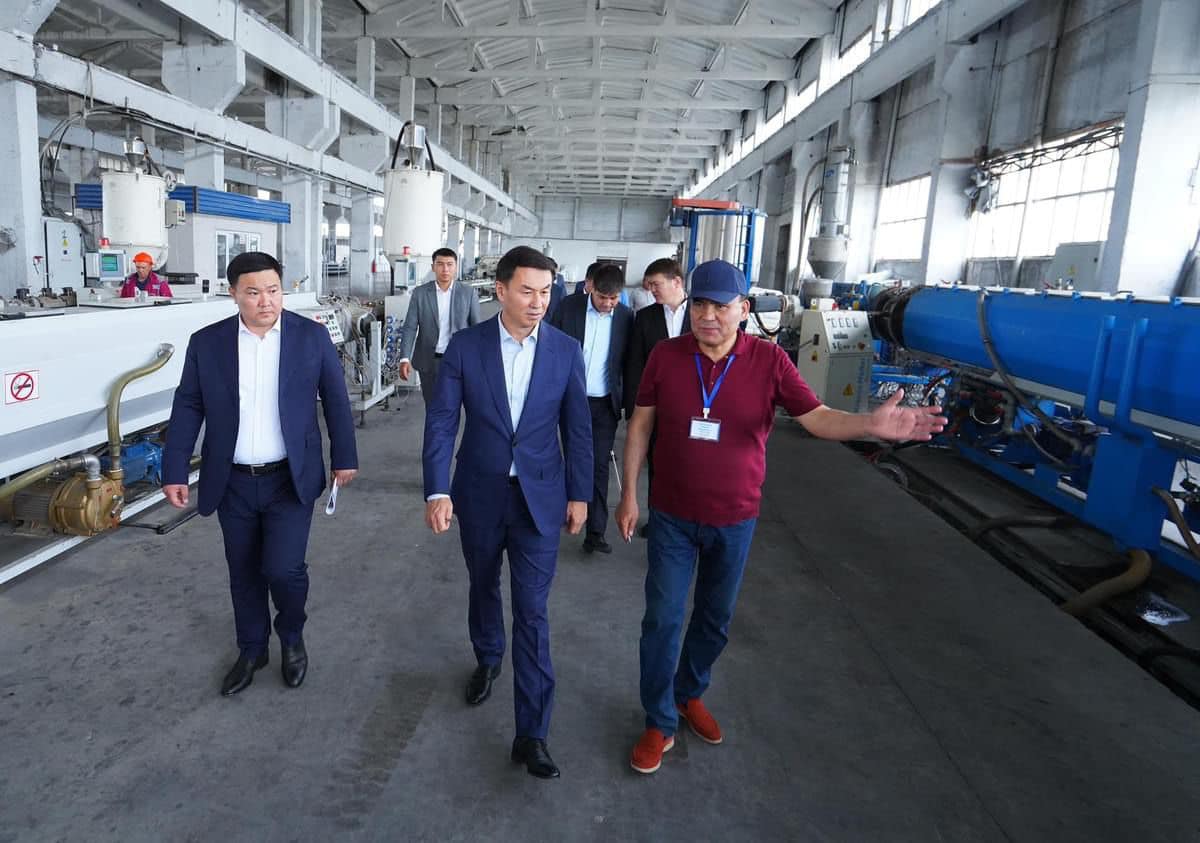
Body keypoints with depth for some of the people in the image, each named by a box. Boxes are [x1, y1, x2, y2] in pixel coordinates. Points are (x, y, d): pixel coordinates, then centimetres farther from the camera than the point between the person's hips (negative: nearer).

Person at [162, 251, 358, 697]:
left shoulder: (312, 336, -5)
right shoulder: (206, 343, -2)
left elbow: (336, 400, 1)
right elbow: (187, 408, 3)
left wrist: (344, 458, 2)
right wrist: (174, 471, 0)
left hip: (291, 479, -2)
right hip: (232, 483, 2)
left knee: (283, 568, -9)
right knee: (244, 573, 14)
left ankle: (292, 637, 22)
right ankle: (252, 649, 36)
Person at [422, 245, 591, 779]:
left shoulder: (566, 350, -5)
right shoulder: (465, 346, -7)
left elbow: (577, 427, 1)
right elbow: (441, 421, -7)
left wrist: (579, 494, 2)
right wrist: (436, 491, -15)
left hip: (539, 496, -1)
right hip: (479, 493, 2)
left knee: (532, 610, -3)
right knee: (483, 586, 22)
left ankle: (531, 734, 5)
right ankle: (487, 659, 51)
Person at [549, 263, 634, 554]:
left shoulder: (626, 317, -2)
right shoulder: (569, 307, -5)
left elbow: (626, 363, 5)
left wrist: (629, 402, 4)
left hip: (606, 404, 1)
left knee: (599, 465, 2)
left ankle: (596, 532, 7)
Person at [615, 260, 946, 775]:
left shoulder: (768, 360, -11)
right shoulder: (665, 356, -9)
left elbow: (816, 417, -13)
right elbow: (641, 424, -1)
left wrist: (871, 424, -33)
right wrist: (629, 494, -1)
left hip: (734, 519, 1)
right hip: (672, 517, -1)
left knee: (715, 618, 18)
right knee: (663, 619, 5)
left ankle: (689, 693, 44)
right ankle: (660, 723, 24)